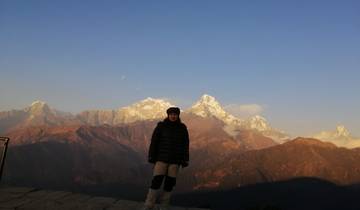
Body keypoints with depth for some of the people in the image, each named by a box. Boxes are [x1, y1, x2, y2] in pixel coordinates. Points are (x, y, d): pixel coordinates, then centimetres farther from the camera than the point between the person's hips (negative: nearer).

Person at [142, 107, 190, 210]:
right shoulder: (161, 126, -5)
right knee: (156, 181, -9)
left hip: (175, 159, 2)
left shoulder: (182, 128, 1)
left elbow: (185, 145, 3)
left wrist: (185, 160, -1)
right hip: (162, 157, -2)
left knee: (170, 183, 3)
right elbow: (154, 142, -4)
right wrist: (151, 158, -7)